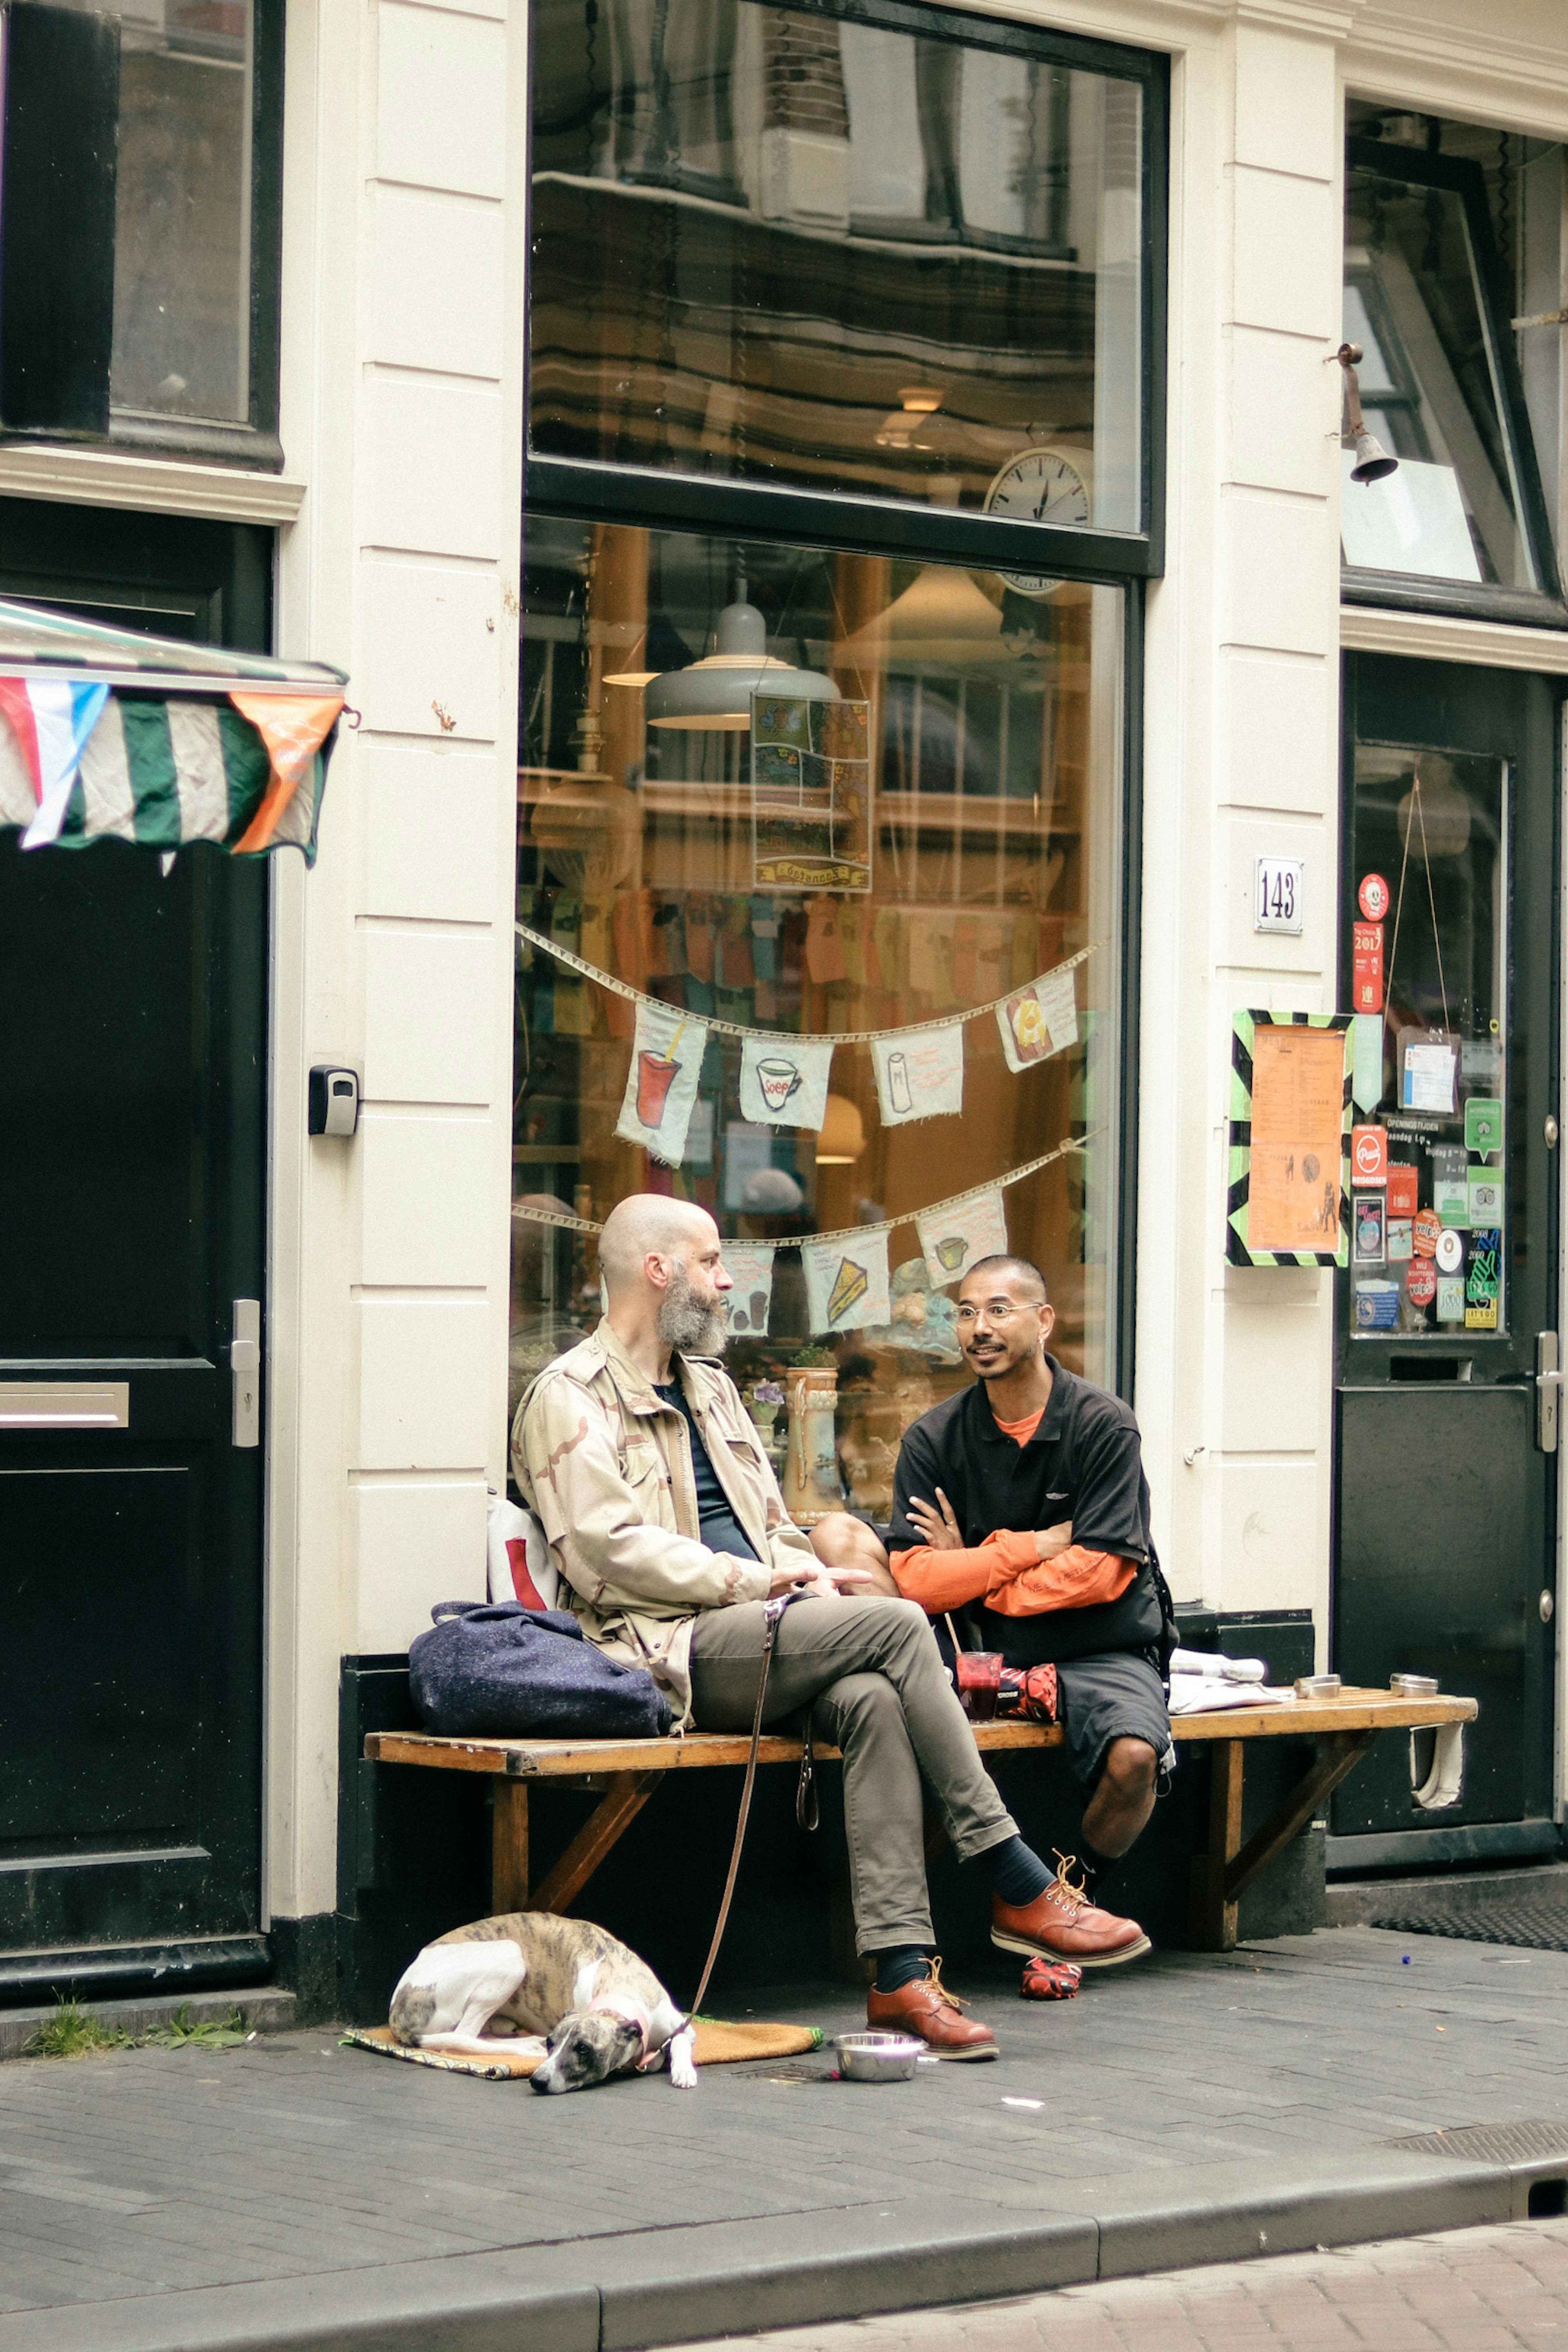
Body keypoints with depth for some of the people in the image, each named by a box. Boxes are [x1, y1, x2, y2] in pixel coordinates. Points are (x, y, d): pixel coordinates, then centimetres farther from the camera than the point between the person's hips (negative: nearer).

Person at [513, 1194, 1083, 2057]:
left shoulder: (708, 1383, 27)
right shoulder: (572, 1396, 0)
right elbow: (609, 1548, -12)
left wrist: (812, 1575, 3)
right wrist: (755, 1580, -15)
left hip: (761, 1631, 7)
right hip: (674, 1651, -7)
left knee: (872, 1699, -28)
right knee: (897, 1625, -25)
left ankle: (899, 1970, -33)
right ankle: (1019, 1888, -19)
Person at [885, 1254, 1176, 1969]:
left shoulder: (1103, 1425, -4)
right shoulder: (933, 1439, 3)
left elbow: (1102, 1572, -12)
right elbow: (913, 1580, -7)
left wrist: (973, 1574, -7)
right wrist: (1034, 1547, -11)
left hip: (1101, 1649, -2)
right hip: (986, 1648, 2)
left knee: (1133, 1757, -33)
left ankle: (1077, 1886, 2)